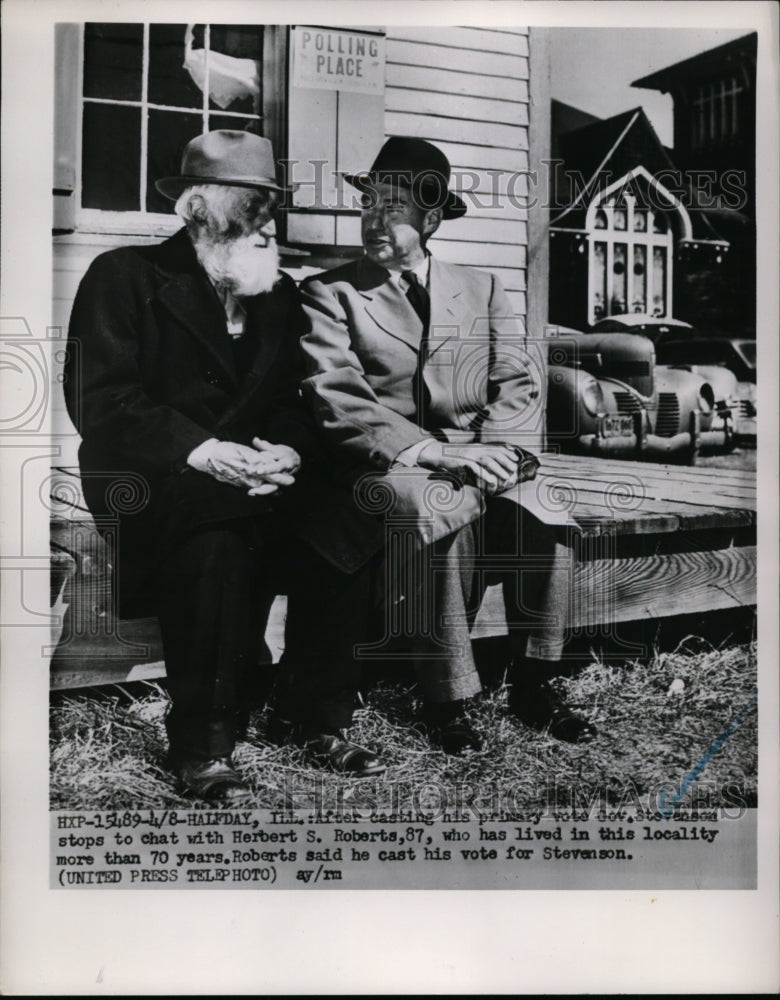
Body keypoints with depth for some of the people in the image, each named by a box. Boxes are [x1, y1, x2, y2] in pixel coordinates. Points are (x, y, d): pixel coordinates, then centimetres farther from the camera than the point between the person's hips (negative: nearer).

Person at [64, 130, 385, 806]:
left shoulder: (280, 295, 16)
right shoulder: (124, 277, 1)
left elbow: (300, 402, 11)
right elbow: (100, 403, -10)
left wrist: (287, 451, -14)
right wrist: (202, 451, -24)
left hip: (254, 479, 5)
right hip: (153, 486, -5)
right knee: (219, 540, -35)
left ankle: (316, 721, -5)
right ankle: (200, 747, -22)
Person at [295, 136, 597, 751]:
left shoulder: (483, 290, 17)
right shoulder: (329, 294, 6)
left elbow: (518, 386, 7)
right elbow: (338, 402, -8)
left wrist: (489, 450, -14)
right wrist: (431, 451, -20)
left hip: (475, 462, 3)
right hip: (385, 469, -3)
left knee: (541, 514, -26)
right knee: (441, 518, -35)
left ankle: (533, 687, -6)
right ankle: (446, 699, -17)